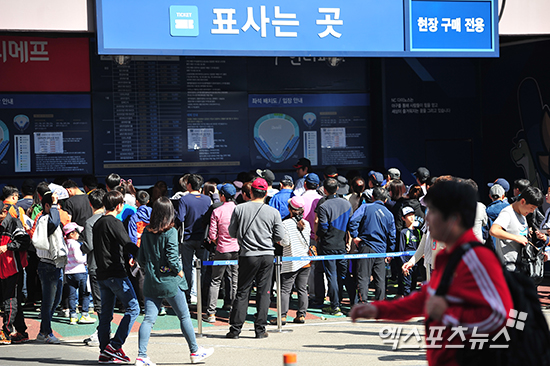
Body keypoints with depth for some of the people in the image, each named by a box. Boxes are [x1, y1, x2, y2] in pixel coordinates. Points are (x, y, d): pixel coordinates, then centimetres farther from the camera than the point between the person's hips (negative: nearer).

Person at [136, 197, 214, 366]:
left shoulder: (146, 232, 3)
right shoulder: (170, 232, -14)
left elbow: (141, 257, 8)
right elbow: (172, 258, -18)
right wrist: (179, 272, -3)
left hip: (151, 282, 5)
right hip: (170, 281, -5)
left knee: (149, 318, 3)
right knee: (184, 316, 9)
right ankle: (195, 352, 21)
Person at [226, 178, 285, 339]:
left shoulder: (239, 209, -4)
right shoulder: (273, 212, -3)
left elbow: (232, 233, 4)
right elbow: (280, 236, 1)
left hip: (247, 256, 0)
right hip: (267, 255, 0)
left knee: (242, 292, 6)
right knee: (263, 292, 6)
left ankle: (235, 328, 6)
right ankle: (260, 329, 7)